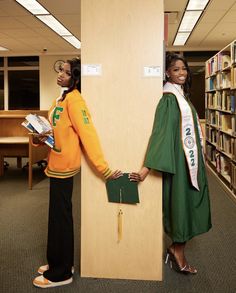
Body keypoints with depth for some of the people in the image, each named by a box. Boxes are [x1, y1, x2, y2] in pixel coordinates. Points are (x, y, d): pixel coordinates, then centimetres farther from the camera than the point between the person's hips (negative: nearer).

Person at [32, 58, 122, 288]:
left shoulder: (74, 100, -16)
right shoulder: (61, 99, 13)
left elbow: (87, 135, -25)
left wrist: (104, 169, -29)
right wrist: (42, 137, -1)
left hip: (64, 166, -9)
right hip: (56, 164, 9)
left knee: (59, 218, 1)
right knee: (58, 215, 18)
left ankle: (61, 273, 16)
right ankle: (58, 263, 34)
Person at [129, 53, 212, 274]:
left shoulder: (182, 96, 12)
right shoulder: (169, 98, -15)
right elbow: (161, 132, -24)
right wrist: (147, 168, -29)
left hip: (190, 158, 9)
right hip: (178, 159, -9)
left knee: (189, 202, 13)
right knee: (180, 202, 0)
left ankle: (176, 248, 26)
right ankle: (178, 253, 16)